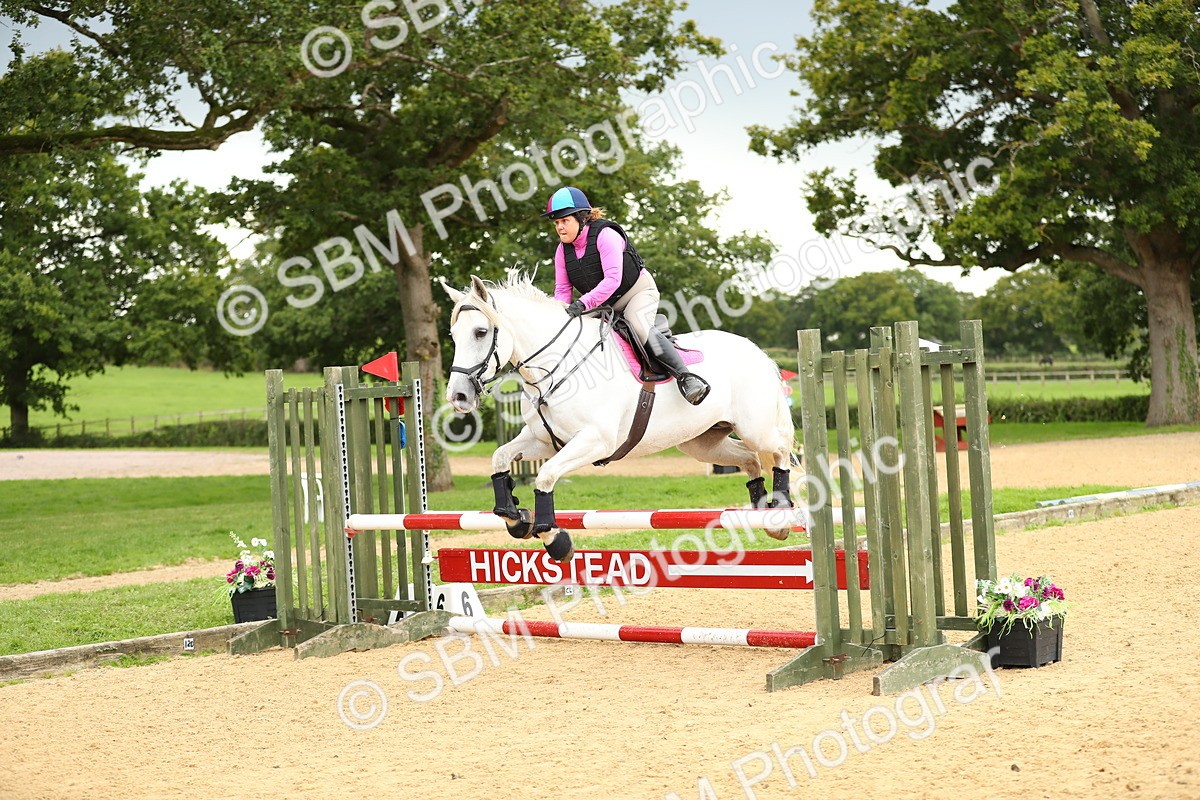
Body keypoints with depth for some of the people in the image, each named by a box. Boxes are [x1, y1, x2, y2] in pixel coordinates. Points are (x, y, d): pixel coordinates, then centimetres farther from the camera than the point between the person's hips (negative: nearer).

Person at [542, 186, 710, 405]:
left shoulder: (605, 235, -22)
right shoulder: (563, 251, 0)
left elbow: (612, 279, -31)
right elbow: (563, 289, 0)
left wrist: (582, 304, -41)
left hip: (638, 291, -8)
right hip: (604, 304, 8)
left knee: (639, 326, -33)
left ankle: (685, 377, -39)